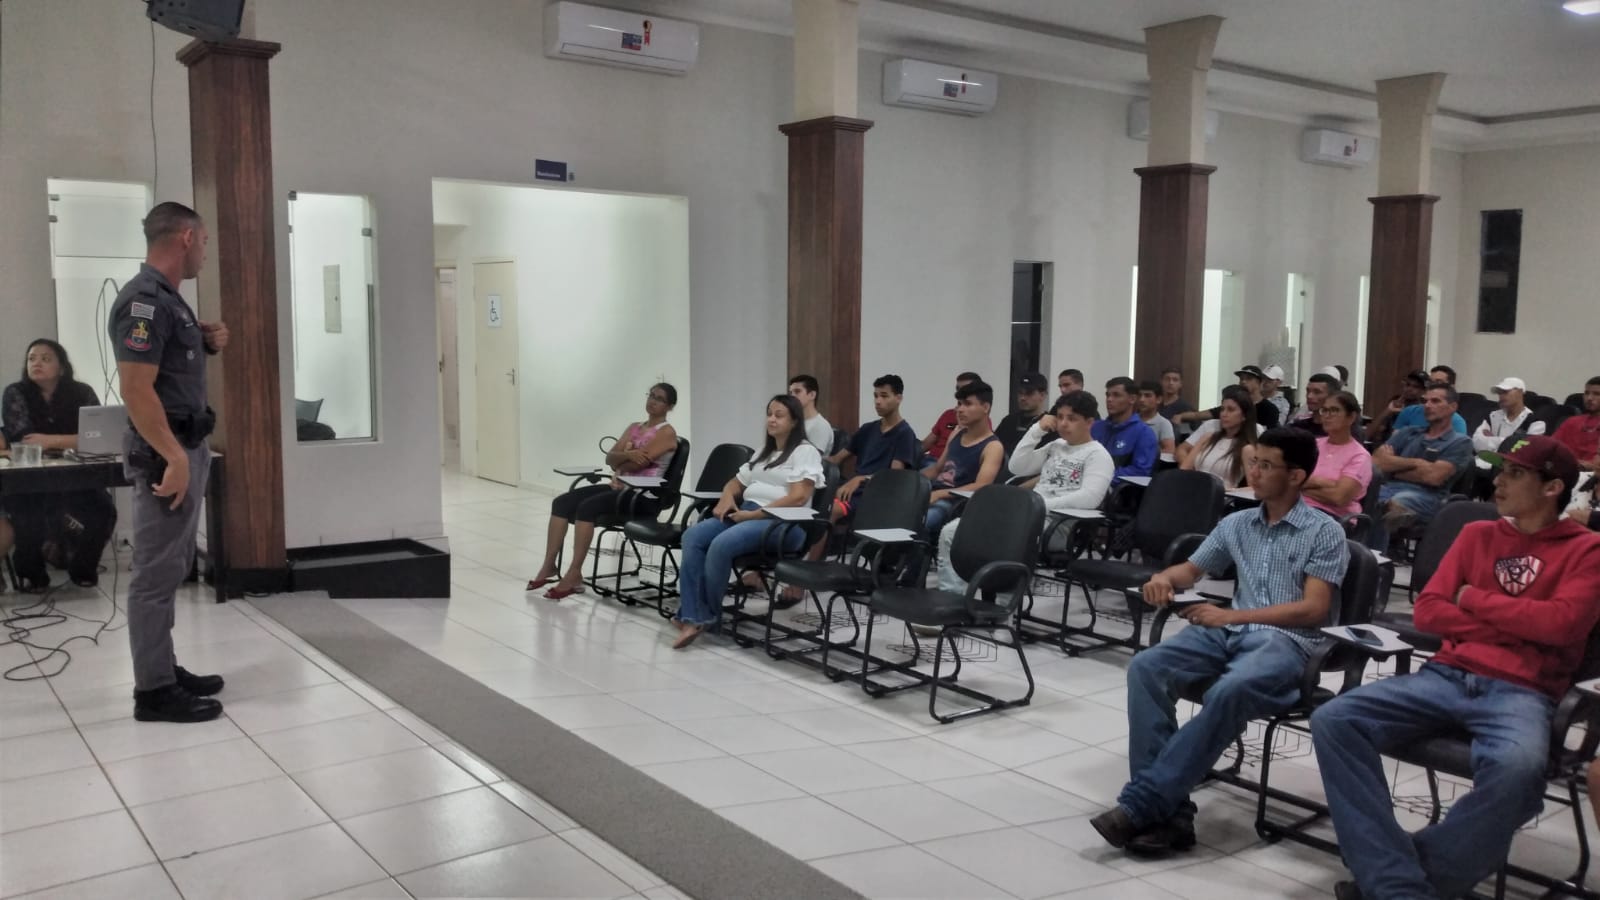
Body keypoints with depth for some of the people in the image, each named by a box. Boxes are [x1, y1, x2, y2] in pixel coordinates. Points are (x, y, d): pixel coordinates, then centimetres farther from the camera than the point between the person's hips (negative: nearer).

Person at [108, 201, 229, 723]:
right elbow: (136, 389, -23)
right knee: (157, 573, -4)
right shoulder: (144, 300, -17)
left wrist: (207, 344, 7)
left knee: (171, 569, 16)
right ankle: (154, 691, 3)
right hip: (165, 452, -10)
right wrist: (174, 457, -25)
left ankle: (165, 671, 25)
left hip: (186, 446, 10)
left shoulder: (167, 298, 13)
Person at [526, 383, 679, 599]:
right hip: (620, 487, 8)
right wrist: (626, 455, -15)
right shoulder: (634, 428, 19)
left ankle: (574, 574, -24)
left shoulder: (666, 433, -5)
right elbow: (610, 458, 6)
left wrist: (619, 461, 2)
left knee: (587, 507, -29)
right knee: (562, 502, -9)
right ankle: (549, 565, -7)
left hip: (644, 497, -8)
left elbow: (639, 462, -17)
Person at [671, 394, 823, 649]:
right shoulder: (764, 452, 26)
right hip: (745, 514, 8)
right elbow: (736, 482, 30)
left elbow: (798, 498, -14)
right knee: (693, 536, -20)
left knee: (722, 544, -33)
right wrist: (726, 497, 5)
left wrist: (754, 514, -16)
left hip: (781, 522, -8)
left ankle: (708, 614, -13)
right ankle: (692, 617, -27)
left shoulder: (806, 452, 0)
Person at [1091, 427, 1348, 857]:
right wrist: (1164, 577, 1)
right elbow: (1192, 568, 27)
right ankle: (1168, 808, -29)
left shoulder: (1324, 532, 2)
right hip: (1229, 632, 5)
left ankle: (1141, 801, -35)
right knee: (1145, 668, -25)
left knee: (1230, 691, -39)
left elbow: (1313, 609, -7)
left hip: (1287, 642, -5)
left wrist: (1232, 616, -15)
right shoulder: (1236, 524, 18)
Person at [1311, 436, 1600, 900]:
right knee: (1334, 720, -22)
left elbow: (1561, 623, -10)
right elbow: (1428, 610, 10)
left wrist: (1474, 600, 1)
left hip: (1520, 694, -4)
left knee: (1518, 766, -40)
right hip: (1446, 676, 4)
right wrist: (1513, 627, -2)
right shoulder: (1477, 534, 18)